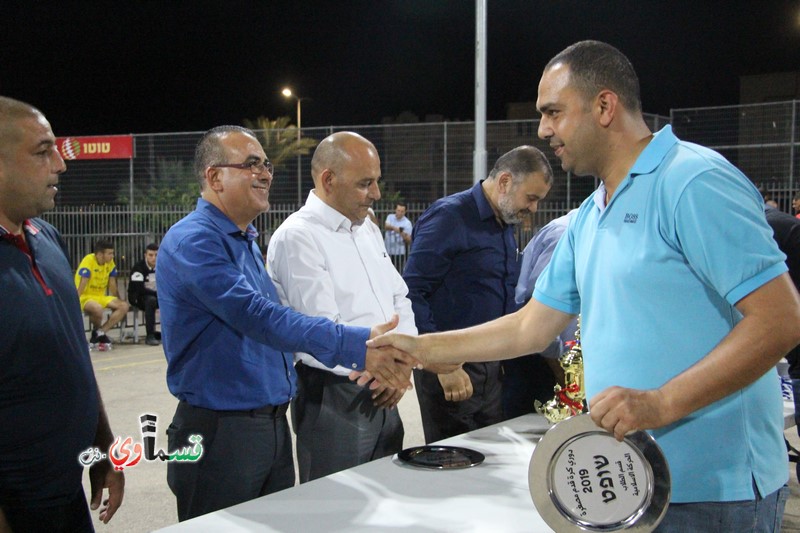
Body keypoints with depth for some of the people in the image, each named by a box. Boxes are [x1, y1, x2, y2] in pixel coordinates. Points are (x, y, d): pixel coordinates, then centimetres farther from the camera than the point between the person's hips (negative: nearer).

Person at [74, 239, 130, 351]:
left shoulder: (110, 263, 0)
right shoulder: (88, 262, -19)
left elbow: (113, 286, 10)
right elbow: (80, 287, -23)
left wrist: (118, 301, 10)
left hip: (101, 297, 7)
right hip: (86, 297, -7)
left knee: (124, 306, -14)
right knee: (97, 308, -38)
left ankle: (100, 333, -14)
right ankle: (98, 332, -6)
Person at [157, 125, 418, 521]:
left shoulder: (247, 240, 13)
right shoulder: (193, 241, -16)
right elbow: (257, 316, -27)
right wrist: (356, 346, -31)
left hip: (273, 425, 9)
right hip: (221, 431, -8)